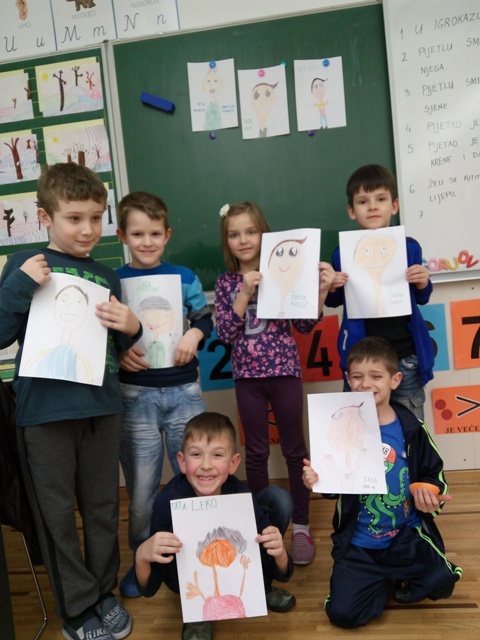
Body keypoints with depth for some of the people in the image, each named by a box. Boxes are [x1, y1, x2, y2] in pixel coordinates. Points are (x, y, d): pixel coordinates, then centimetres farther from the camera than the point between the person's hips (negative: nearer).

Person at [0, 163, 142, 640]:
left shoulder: (107, 277, 9)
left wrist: (132, 329, -7)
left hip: (102, 408, 3)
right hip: (45, 412, -2)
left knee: (103, 509, 14)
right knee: (57, 515, 9)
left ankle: (104, 593, 35)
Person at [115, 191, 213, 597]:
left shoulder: (184, 277, 4)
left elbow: (206, 318, 10)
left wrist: (194, 334, -10)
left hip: (183, 389, 2)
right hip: (136, 394, -1)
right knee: (141, 483, 9)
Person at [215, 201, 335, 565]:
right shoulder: (226, 284, 3)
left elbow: (305, 326, -1)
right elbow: (225, 334, -8)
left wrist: (321, 290, -14)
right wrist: (245, 294, -16)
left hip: (284, 371, -1)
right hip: (248, 376, 2)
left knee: (294, 449, 8)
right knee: (256, 453, 12)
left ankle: (301, 526, 24)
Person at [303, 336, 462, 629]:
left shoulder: (411, 428, -8)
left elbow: (434, 474, 5)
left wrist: (431, 496, -16)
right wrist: (316, 480, -24)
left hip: (407, 533, 0)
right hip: (359, 542, 0)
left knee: (441, 582, -23)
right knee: (343, 613, -8)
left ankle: (401, 579, 13)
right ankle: (382, 579, 24)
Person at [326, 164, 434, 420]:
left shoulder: (409, 248, -1)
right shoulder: (343, 254, -5)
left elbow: (420, 299, 14)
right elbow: (334, 302, 10)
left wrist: (423, 284, -8)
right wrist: (331, 288, -11)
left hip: (405, 357, 2)